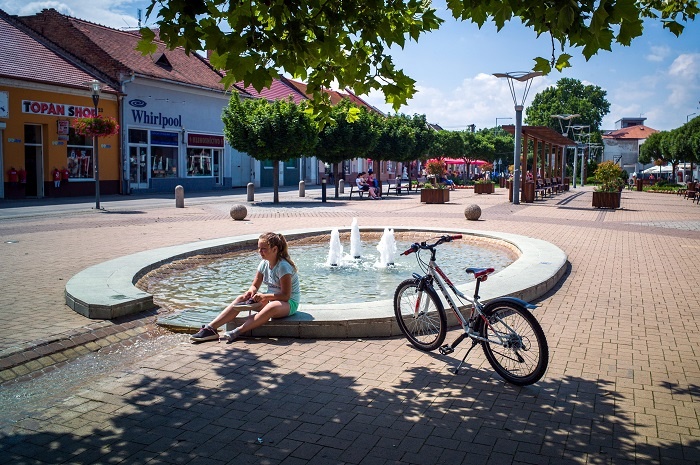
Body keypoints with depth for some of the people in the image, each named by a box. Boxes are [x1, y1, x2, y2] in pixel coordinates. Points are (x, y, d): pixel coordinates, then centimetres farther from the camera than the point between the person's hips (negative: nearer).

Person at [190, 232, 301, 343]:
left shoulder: (283, 267, -20)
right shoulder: (264, 264, 2)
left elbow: (286, 296, -22)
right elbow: (255, 286, 8)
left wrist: (264, 296, -28)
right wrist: (251, 291, -16)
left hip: (289, 303, -7)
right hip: (270, 299, 7)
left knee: (272, 306, -42)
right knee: (241, 299, -12)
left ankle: (238, 331, -45)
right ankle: (210, 328, -20)